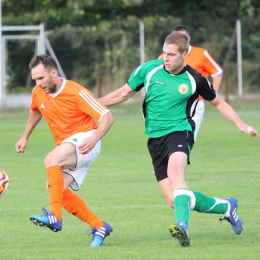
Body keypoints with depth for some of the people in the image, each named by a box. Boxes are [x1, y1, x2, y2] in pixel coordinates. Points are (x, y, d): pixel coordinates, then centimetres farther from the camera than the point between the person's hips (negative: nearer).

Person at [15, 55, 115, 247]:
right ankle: (99, 226, -4)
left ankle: (55, 217, -41)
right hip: (66, 145, 8)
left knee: (51, 159, -33)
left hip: (84, 139, -8)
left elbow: (107, 117, -19)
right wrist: (25, 138, 32)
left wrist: (94, 139, -34)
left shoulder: (76, 92, -17)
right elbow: (35, 111, 30)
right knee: (56, 189, -13)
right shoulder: (38, 93, 4)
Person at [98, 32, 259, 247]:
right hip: (155, 138, 4)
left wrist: (240, 124, 4)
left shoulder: (194, 80, -3)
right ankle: (226, 206, 20)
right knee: (174, 200, -3)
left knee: (175, 171, -38)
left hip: (179, 132, -4)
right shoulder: (149, 70, 1)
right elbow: (124, 93, 14)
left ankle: (183, 226, -54)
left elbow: (218, 102, 14)